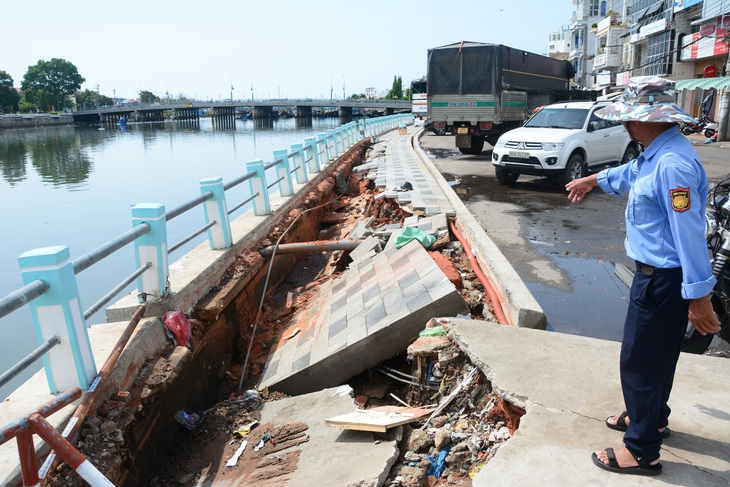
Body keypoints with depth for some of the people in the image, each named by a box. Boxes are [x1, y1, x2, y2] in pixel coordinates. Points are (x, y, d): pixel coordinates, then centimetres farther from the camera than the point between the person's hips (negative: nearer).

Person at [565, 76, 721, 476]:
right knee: (655, 354, 25)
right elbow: (631, 174, 29)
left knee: (641, 360, 1)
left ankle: (642, 451, 17)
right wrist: (592, 180, 44)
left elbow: (689, 233, -28)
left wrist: (698, 296, -25)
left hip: (664, 280, -10)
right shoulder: (655, 154, 5)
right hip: (655, 274, 10)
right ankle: (650, 418, 45)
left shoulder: (673, 164, -27)